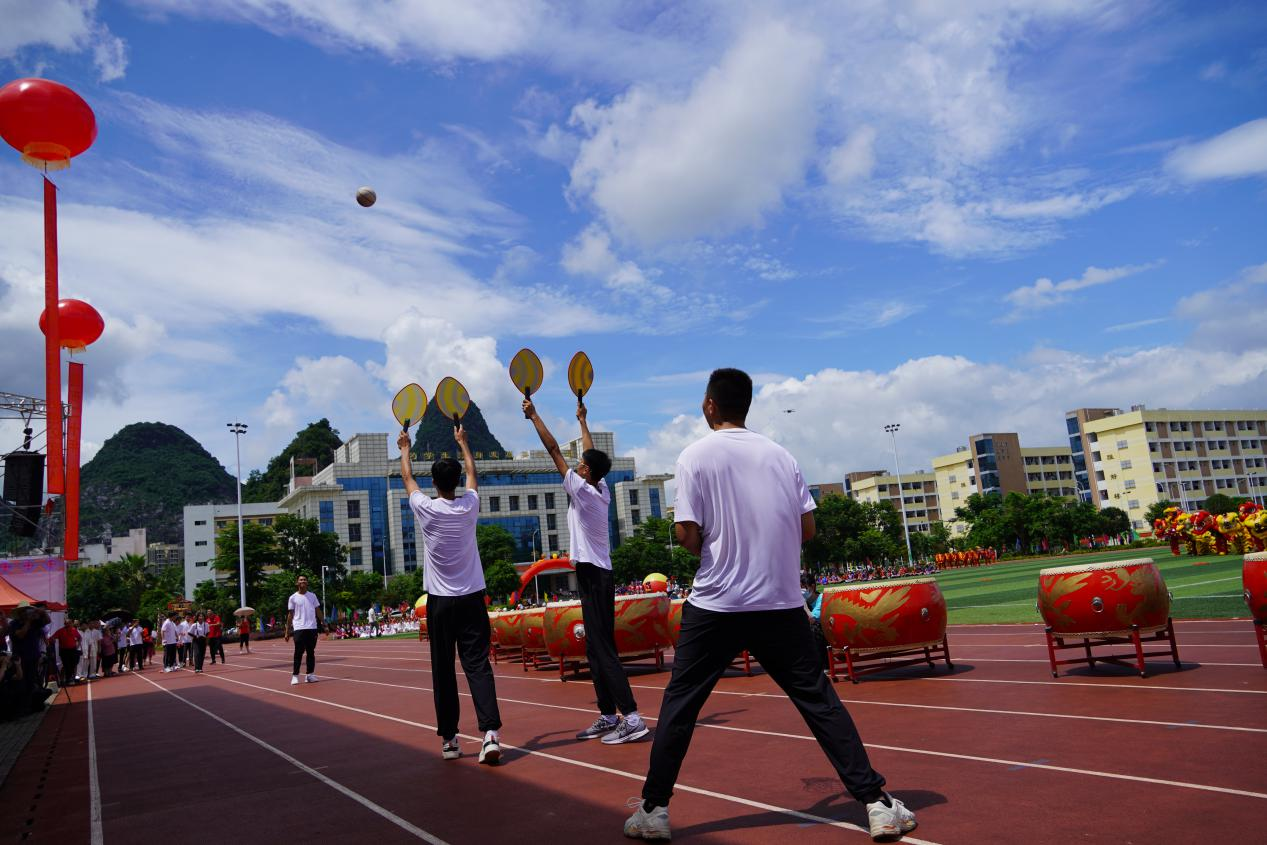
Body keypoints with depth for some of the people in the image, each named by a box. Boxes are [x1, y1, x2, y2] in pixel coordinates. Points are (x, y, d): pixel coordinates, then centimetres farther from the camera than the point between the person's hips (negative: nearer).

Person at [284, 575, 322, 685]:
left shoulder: (312, 596, 10)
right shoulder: (293, 598, 3)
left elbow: (318, 611, 13)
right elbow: (290, 615, 5)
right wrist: (287, 631, 2)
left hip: (312, 628, 3)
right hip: (299, 629, -3)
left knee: (311, 652, 5)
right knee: (298, 652, -4)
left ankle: (309, 675, 10)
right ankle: (295, 676, 2)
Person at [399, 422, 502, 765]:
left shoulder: (427, 509, -6)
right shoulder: (469, 505, -2)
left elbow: (407, 478, 15)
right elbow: (473, 473, 19)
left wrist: (405, 448, 32)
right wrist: (462, 442, 34)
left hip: (440, 601, -1)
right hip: (471, 598, 1)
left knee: (443, 670, 7)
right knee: (478, 665, -3)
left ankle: (449, 739, 12)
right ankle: (490, 732, -17)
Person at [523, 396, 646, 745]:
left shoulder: (582, 489, -11)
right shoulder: (602, 490, 10)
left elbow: (554, 449, -8)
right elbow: (592, 455, 26)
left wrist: (534, 415, 0)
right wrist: (582, 420, 38)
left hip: (593, 575, -9)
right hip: (598, 574, 9)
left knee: (603, 650, -11)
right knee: (596, 650, 12)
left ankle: (632, 718, -14)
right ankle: (608, 715, 17)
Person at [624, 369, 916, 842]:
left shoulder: (696, 456, -5)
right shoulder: (780, 455, 6)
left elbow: (687, 536, -10)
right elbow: (807, 530, 5)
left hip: (715, 604, -2)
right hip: (781, 603, 3)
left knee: (679, 705, 10)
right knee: (819, 701, 10)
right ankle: (876, 803, 8)